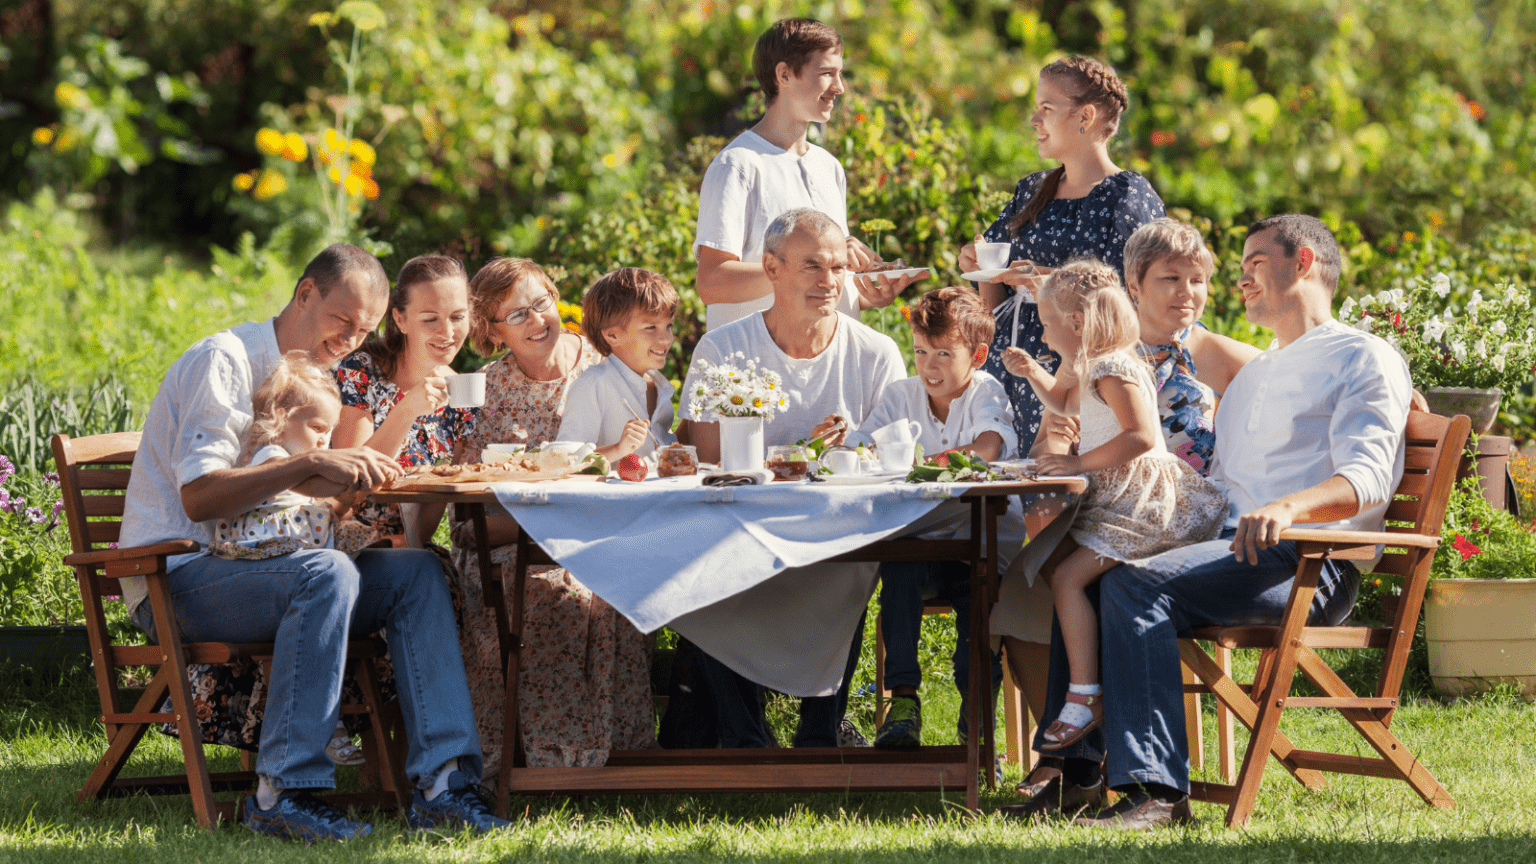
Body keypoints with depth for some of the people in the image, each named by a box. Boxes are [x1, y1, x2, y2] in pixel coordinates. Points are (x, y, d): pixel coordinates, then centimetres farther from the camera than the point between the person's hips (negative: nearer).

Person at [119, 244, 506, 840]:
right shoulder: (224, 361, -11)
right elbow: (198, 497, -21)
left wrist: (353, 472, -3)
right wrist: (307, 465, -29)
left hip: (248, 565, 9)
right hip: (175, 577, -9)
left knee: (417, 571, -10)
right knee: (326, 574, -35)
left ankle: (441, 780, -20)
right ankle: (282, 793, -34)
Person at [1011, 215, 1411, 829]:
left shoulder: (1364, 358, 3)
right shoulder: (1252, 375, 33)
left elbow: (1366, 478, -13)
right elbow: (1217, 482, 33)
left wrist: (1289, 507, -34)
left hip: (1310, 564, -9)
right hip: (1232, 547, 9)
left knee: (1135, 584, -30)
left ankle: (1156, 789, -37)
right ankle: (1077, 767, -11)